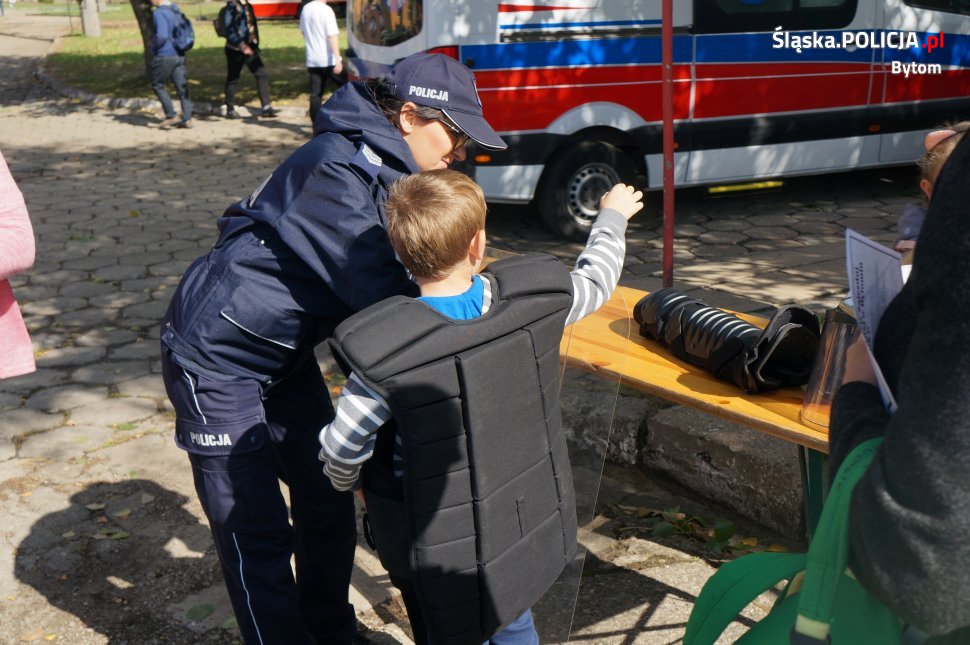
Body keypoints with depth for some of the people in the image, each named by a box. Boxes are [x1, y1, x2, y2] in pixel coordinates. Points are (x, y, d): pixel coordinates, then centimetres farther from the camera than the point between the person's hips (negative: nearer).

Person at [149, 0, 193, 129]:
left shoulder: (159, 13, -15)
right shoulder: (176, 10, 10)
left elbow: (161, 35, -24)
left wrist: (154, 46, -7)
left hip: (164, 56, -7)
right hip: (179, 55, 7)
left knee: (158, 85, 8)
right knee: (182, 88, 6)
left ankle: (171, 116, 4)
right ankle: (187, 119, 4)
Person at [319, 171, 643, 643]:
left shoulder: (383, 352, -27)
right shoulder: (531, 298, -17)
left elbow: (340, 449, -17)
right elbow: (594, 281, 4)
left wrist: (347, 482, 7)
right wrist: (612, 217, 24)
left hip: (440, 545, -4)